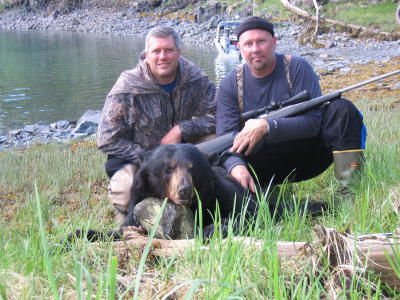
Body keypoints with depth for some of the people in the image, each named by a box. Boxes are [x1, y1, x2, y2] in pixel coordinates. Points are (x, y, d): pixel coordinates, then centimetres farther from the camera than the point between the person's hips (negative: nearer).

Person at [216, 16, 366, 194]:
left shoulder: (296, 68, -7)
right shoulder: (230, 84, -2)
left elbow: (313, 121, -18)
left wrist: (267, 127, -33)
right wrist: (236, 166, -34)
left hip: (304, 156, 0)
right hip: (264, 165, 0)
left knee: (341, 109, -23)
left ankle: (351, 185, -28)